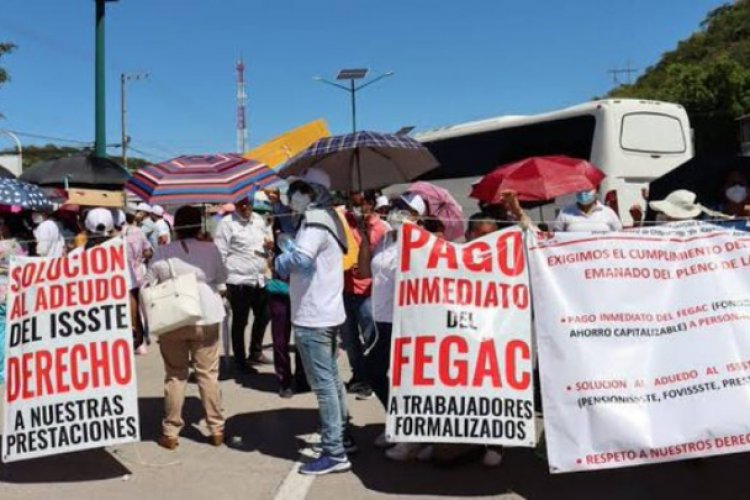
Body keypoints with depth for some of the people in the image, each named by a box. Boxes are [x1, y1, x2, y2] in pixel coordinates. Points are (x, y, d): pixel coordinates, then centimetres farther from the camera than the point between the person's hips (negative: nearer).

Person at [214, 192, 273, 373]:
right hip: (239, 280, -7)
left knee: (263, 316, 18)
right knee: (240, 321, 5)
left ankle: (255, 352, 37)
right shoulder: (227, 223, -10)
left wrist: (270, 244, -2)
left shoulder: (260, 219, 9)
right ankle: (240, 361, 16)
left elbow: (269, 241, 22)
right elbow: (220, 254, -13)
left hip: (260, 279, 7)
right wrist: (221, 280, -17)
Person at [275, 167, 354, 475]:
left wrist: (279, 262, -10)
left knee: (322, 384, -6)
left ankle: (334, 453, -1)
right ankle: (342, 437, 28)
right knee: (331, 379, 18)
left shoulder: (314, 219, -16)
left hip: (312, 315, -10)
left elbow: (299, 259, -30)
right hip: (326, 311, 10)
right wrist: (288, 249, -2)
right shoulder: (325, 217, 16)